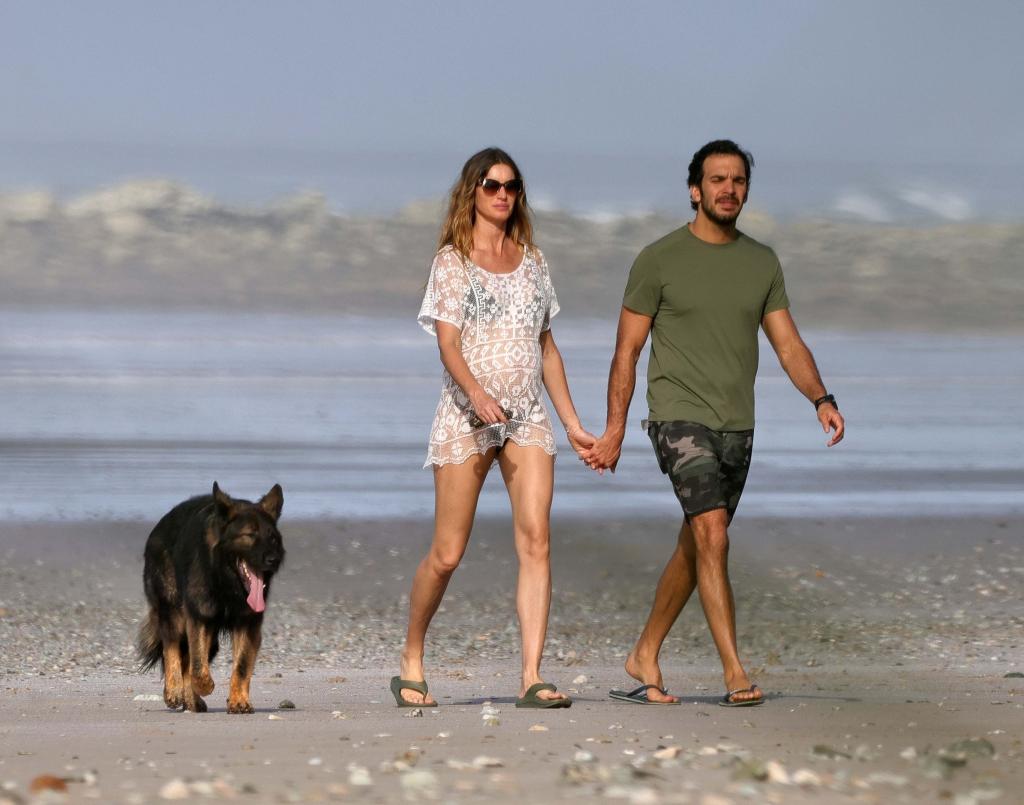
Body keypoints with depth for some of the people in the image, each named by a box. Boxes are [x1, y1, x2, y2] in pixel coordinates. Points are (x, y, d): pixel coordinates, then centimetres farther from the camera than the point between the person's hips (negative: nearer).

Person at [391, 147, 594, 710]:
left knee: (536, 541, -11)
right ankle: (411, 663, 18)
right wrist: (477, 393, -30)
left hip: (527, 416, 4)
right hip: (466, 416, -4)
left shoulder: (531, 260, 14)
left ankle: (532, 678, -16)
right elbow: (448, 344, -11)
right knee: (447, 554, -2)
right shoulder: (452, 261, 0)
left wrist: (573, 424, 15)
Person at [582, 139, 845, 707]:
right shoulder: (659, 260, -4)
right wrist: (614, 432, -5)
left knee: (693, 550, 12)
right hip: (680, 420, -5)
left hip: (737, 426, 6)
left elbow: (788, 344, 9)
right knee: (713, 536, -18)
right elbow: (627, 350, -1)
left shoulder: (762, 263, 10)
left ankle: (644, 658, 27)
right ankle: (735, 674, -21)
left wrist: (821, 399, -9)